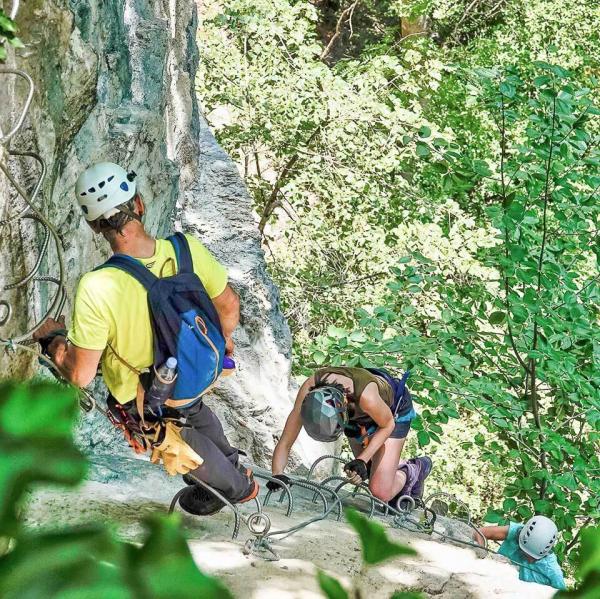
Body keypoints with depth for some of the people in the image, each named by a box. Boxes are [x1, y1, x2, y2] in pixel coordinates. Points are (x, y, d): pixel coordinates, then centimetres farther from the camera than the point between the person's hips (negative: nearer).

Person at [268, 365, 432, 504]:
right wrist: (277, 474, -46)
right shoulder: (309, 391, -37)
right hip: (357, 412, 4)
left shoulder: (366, 396, -46)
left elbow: (387, 424, -24)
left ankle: (413, 471, 18)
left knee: (381, 492, -10)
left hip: (393, 409, -4)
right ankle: (394, 467, 43)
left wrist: (362, 461, -31)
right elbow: (285, 443, -30)